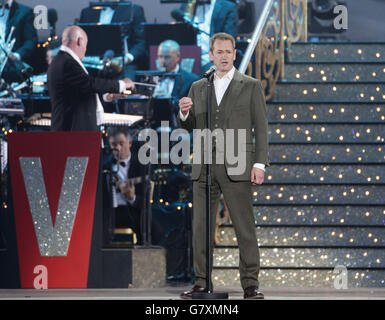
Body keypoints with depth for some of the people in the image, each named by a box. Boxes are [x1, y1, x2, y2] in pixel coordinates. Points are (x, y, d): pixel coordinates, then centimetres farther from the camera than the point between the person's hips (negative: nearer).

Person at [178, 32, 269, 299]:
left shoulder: (251, 86, 5)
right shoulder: (198, 87, 15)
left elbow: (261, 127, 2)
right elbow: (190, 127, 17)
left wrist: (260, 164, -7)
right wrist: (184, 113, -6)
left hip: (237, 167, -3)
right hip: (204, 167, 4)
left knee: (245, 227, -4)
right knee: (201, 227, 3)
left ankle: (250, 283, -1)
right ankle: (202, 282, 8)